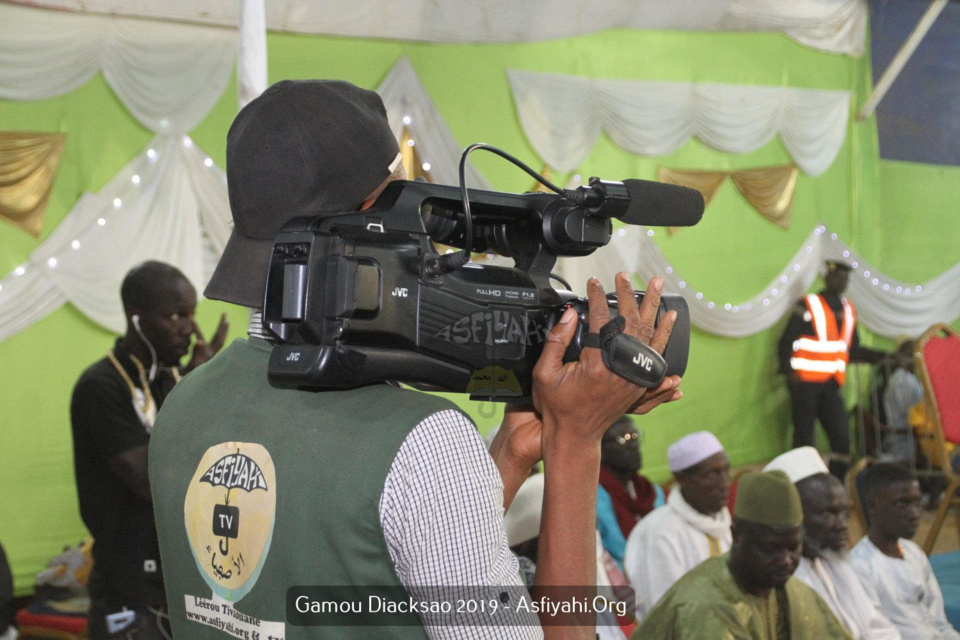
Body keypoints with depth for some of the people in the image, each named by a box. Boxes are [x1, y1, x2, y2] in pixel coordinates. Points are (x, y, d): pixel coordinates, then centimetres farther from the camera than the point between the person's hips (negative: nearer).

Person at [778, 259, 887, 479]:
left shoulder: (848, 310, 12)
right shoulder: (807, 305, -7)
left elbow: (852, 350, 16)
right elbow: (786, 343, -8)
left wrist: (882, 356, 7)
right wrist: (788, 370, -21)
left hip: (831, 385, 6)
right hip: (805, 383, -5)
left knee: (842, 440, 0)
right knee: (804, 439, -1)